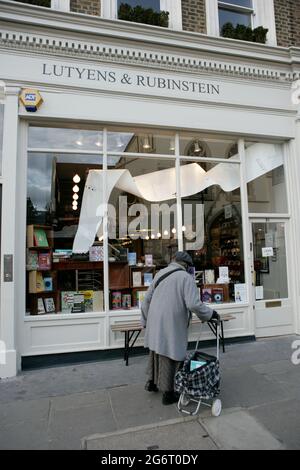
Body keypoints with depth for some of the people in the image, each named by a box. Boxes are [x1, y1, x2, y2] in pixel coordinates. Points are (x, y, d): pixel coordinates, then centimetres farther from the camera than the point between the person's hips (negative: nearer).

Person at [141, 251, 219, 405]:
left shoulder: (160, 274, 8)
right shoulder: (186, 278, -12)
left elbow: (147, 299, 12)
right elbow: (194, 304, -20)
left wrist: (145, 320, 20)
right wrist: (210, 314, -4)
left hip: (155, 323, 7)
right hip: (172, 325, -6)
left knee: (156, 352, 23)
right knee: (170, 357, 8)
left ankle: (152, 382, 41)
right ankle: (168, 393, 23)